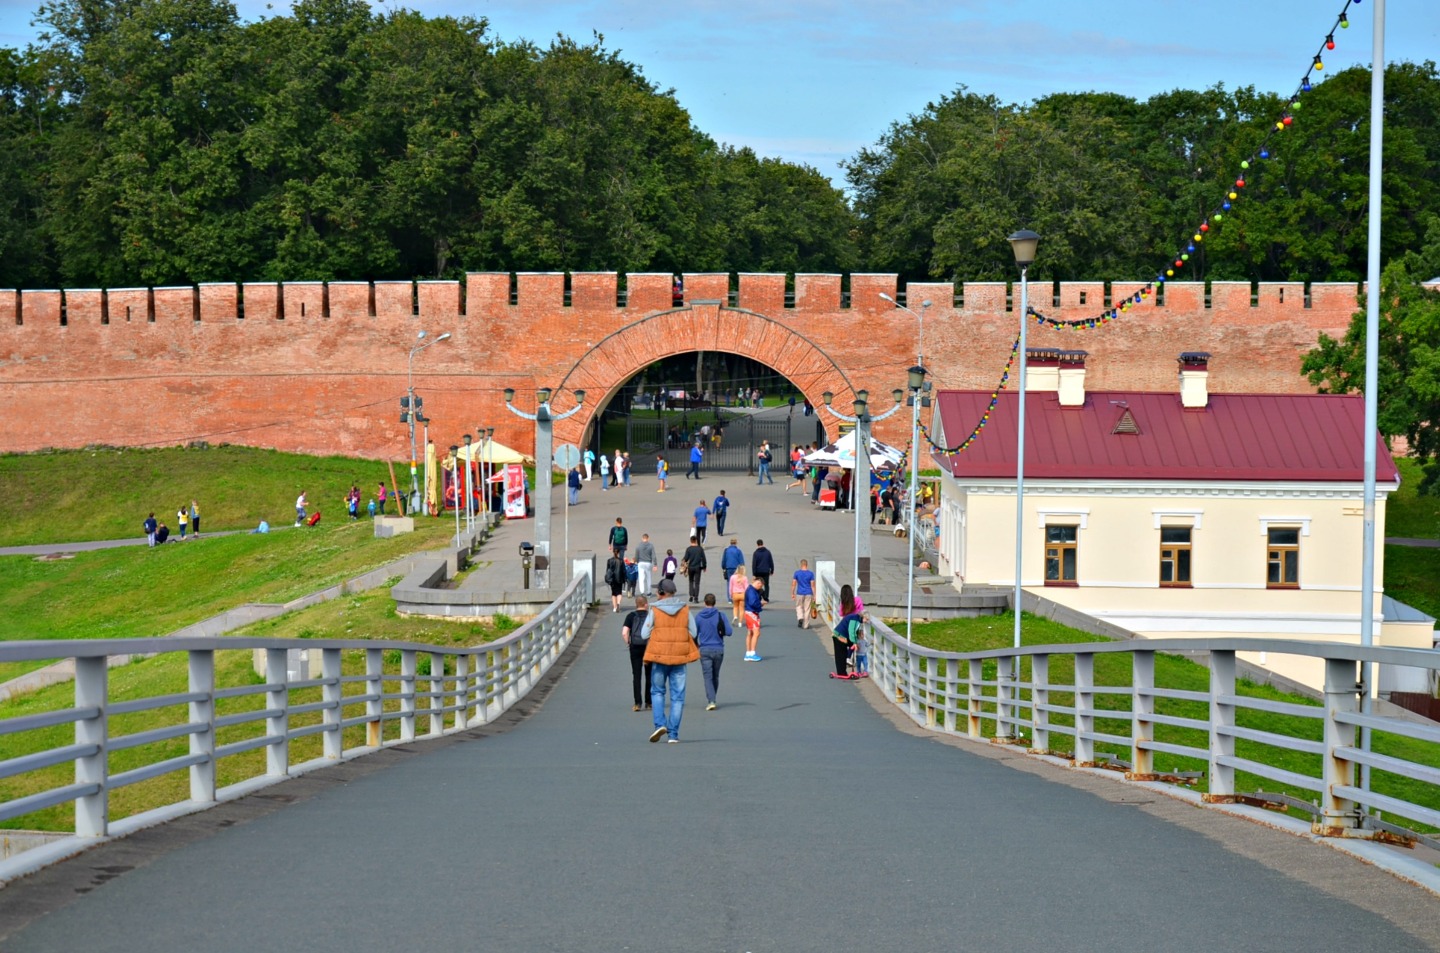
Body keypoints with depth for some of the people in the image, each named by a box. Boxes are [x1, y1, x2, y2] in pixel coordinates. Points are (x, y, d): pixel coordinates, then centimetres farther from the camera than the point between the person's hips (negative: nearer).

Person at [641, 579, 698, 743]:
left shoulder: (655, 611, -7)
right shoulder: (685, 609, 0)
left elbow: (644, 634, -5)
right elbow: (692, 633, 4)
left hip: (659, 656, -1)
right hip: (679, 657, 1)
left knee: (657, 692, 15)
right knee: (677, 696, 6)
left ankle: (660, 724, -4)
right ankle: (673, 734, 3)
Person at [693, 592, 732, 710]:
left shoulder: (699, 616, -4)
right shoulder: (720, 616, -6)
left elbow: (694, 634, -1)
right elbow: (729, 632, -10)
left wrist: (696, 644, 18)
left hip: (704, 650, -1)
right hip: (718, 649, 1)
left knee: (707, 676, -2)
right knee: (715, 676, 17)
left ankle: (711, 701, -16)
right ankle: (712, 699, 26)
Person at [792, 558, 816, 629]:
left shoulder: (797, 573, -4)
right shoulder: (810, 574, -5)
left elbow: (793, 584, -3)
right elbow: (813, 585, -5)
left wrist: (792, 593, 7)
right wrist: (814, 595, 0)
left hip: (799, 594, 0)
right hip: (808, 594, 0)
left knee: (799, 607, 18)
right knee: (807, 609, 7)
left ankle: (800, 618, -8)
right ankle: (805, 625, 10)